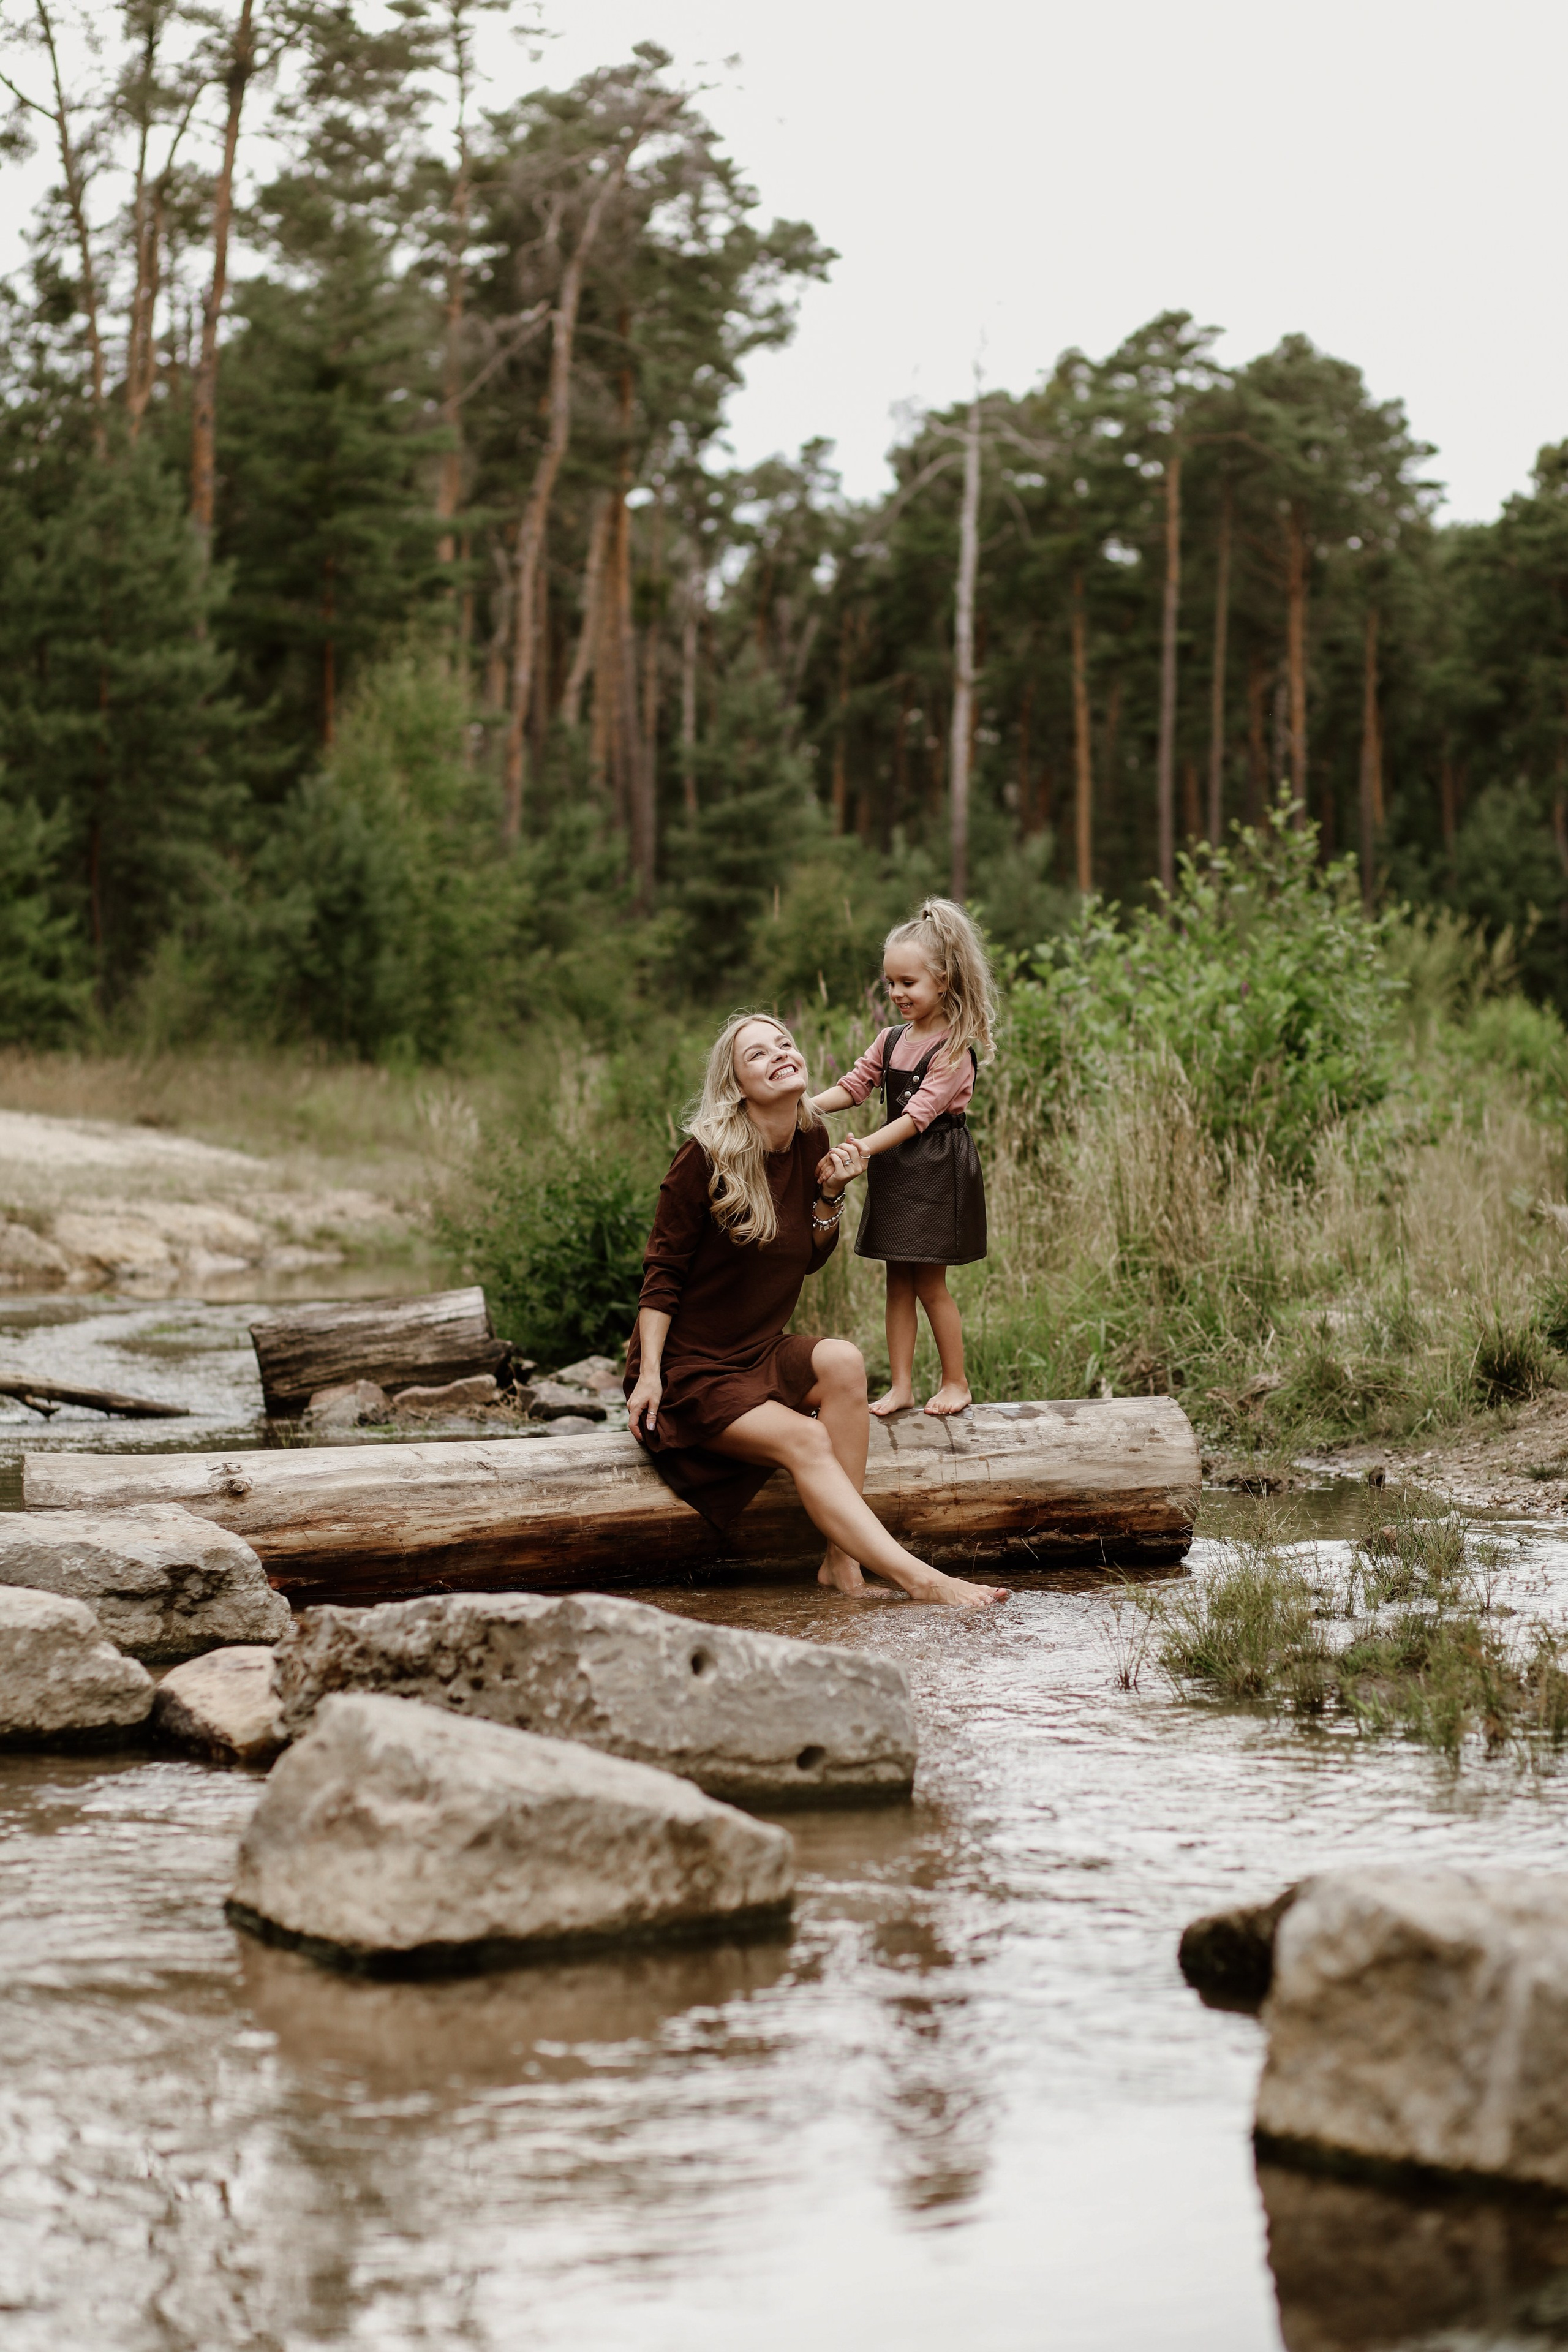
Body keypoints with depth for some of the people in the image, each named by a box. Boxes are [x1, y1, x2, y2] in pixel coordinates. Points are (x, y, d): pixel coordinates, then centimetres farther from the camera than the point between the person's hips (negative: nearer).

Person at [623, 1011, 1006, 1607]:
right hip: (689, 1368, -6)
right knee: (804, 1440, -27)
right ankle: (918, 1580, -35)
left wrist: (829, 1194, -4)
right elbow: (662, 1273, -11)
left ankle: (842, 1559, -25)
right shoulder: (705, 1159, -16)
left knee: (843, 1362, -25)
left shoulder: (812, 1144, 3)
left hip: (762, 1354, 6)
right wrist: (648, 1374, -17)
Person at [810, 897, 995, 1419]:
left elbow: (919, 1113, -22)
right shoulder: (890, 1041, 8)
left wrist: (866, 1147, -31)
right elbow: (853, 1087, 10)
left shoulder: (954, 1049, -14)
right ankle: (900, 1386, 12)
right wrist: (804, 1106, -8)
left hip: (937, 1167, -7)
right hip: (894, 1166, 7)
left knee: (929, 1282, -2)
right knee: (898, 1279, 7)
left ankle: (956, 1382, 12)